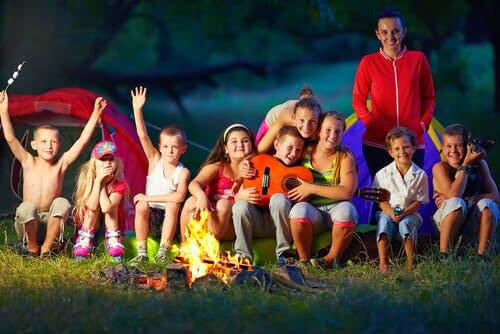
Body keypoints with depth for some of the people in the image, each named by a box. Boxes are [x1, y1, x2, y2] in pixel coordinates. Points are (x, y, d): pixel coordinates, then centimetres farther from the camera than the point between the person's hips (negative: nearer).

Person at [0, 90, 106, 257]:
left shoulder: (61, 164, -1)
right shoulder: (29, 162, -2)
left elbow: (83, 140, -7)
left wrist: (95, 114, -13)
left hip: (50, 223, 1)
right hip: (28, 223, -1)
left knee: (62, 203, -28)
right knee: (28, 207, -34)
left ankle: (46, 248, -13)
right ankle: (32, 247, -8)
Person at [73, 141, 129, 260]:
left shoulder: (120, 184, -19)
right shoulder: (87, 180, -16)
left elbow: (106, 208, -34)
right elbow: (92, 206, -32)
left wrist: (103, 183, -27)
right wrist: (98, 180, -33)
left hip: (111, 225, 0)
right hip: (88, 226, 0)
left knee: (111, 206, -26)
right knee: (93, 208, -27)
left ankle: (114, 247, -26)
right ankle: (83, 247, -26)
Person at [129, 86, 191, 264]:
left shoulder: (183, 172, -5)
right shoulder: (155, 160, 2)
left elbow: (179, 196, -22)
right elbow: (143, 136, -10)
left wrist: (149, 197, -20)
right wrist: (137, 110, -21)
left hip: (169, 221, -1)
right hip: (150, 220, 1)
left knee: (173, 205, -30)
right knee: (141, 206, -28)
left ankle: (163, 253, -27)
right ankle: (142, 253, -22)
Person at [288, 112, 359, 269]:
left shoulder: (345, 158, -2)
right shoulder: (305, 152, 5)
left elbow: (347, 192, -16)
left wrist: (312, 188, -17)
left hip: (336, 208, -1)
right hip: (312, 211, 1)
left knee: (346, 210, -36)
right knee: (299, 210, -34)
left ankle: (332, 258, -17)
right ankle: (304, 259, -16)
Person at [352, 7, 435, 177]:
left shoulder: (418, 59, 3)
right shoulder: (368, 62, 0)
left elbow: (428, 97, 11)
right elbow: (358, 100, 5)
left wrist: (423, 124, -3)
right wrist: (371, 124, -8)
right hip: (376, 143, -1)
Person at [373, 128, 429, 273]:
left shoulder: (420, 175, -4)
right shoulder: (383, 174, -2)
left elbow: (418, 201, -3)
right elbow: (381, 200, -1)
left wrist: (404, 213, -20)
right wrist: (391, 213, -21)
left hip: (410, 213, -1)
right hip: (388, 212, 1)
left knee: (406, 223, -33)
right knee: (384, 221, -32)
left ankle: (411, 263, -31)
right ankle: (383, 263, -34)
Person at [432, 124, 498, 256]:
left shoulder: (480, 164, -2)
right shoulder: (440, 167, -11)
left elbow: (495, 196, -8)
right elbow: (454, 195, -26)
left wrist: (468, 200, -21)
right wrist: (466, 165, -21)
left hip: (473, 223, 2)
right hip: (446, 220, -2)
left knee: (487, 204, -27)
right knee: (456, 203, -33)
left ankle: (482, 255, -23)